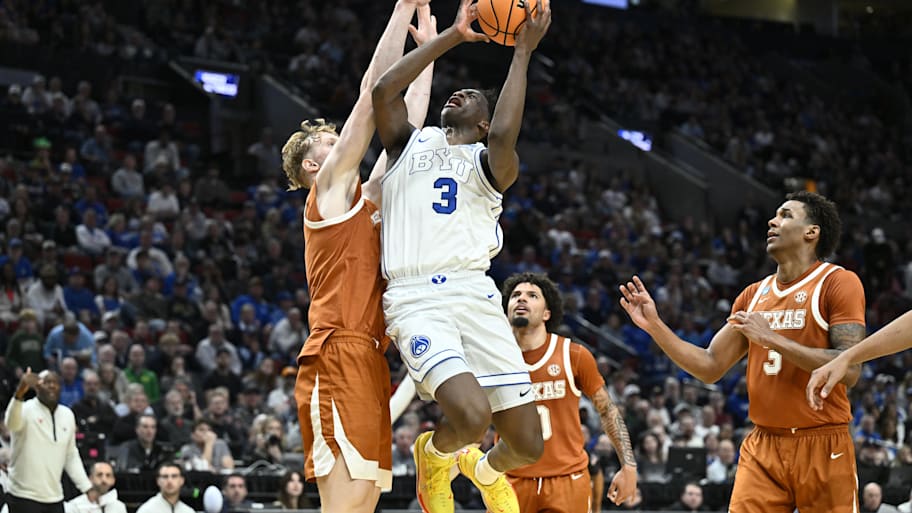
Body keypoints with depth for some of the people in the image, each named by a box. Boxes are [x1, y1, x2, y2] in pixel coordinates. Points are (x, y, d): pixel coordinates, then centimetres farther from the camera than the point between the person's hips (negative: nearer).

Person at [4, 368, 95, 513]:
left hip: (54, 497, 6)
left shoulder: (67, 415, 10)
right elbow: (11, 424, -35)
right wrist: (19, 393, -52)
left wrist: (87, 487, 11)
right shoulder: (26, 410, -9)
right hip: (24, 497, -6)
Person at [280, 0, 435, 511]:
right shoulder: (329, 192, 4)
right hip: (339, 358, -9)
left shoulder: (365, 200, 25)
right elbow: (374, 91, 1)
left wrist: (427, 49, 29)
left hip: (367, 363, 9)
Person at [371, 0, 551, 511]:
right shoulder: (411, 143, 20)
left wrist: (523, 52, -3)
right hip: (416, 299, -2)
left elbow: (504, 136, -9)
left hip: (475, 294, 2)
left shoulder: (489, 164, 16)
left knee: (528, 444, -3)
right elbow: (384, 89, 1)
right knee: (471, 415, -26)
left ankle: (486, 468, 35)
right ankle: (433, 453, 11)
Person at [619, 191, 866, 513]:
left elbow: (849, 370, -17)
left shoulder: (837, 282, -6)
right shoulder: (754, 295, 14)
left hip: (822, 448, -5)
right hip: (762, 449, 5)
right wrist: (654, 326, 6)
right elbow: (710, 367, 15)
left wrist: (773, 339, -19)